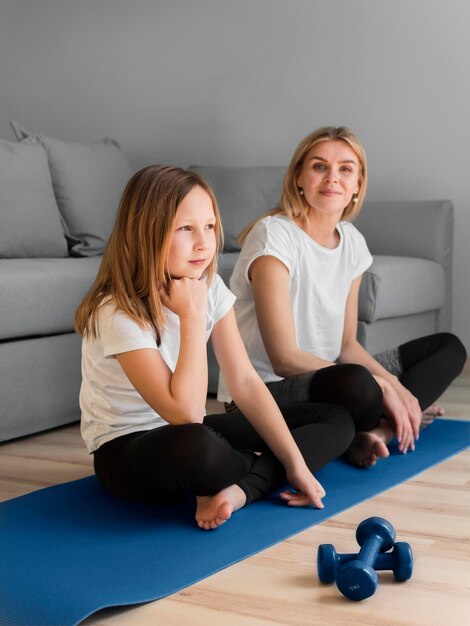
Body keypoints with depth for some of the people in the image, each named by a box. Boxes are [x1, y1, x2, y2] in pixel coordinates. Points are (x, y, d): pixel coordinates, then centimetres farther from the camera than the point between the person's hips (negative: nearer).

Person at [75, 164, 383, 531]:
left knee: (338, 419, 2)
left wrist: (296, 462, -11)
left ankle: (239, 490, -21)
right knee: (196, 446, -44)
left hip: (189, 431, 7)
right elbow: (184, 412, -31)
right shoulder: (118, 312, -24)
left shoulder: (210, 287, -4)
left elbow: (245, 382, -6)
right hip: (127, 451, -7)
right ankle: (265, 474, -8)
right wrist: (191, 314, -29)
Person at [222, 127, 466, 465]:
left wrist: (396, 387, -8)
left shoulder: (352, 241, 6)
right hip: (262, 392, -9)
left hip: (324, 377, 9)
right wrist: (382, 388, -20)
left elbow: (347, 345, 11)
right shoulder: (274, 235, -16)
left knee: (449, 347, 10)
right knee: (352, 382, -40)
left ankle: (381, 429, -14)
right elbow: (284, 358, -22)